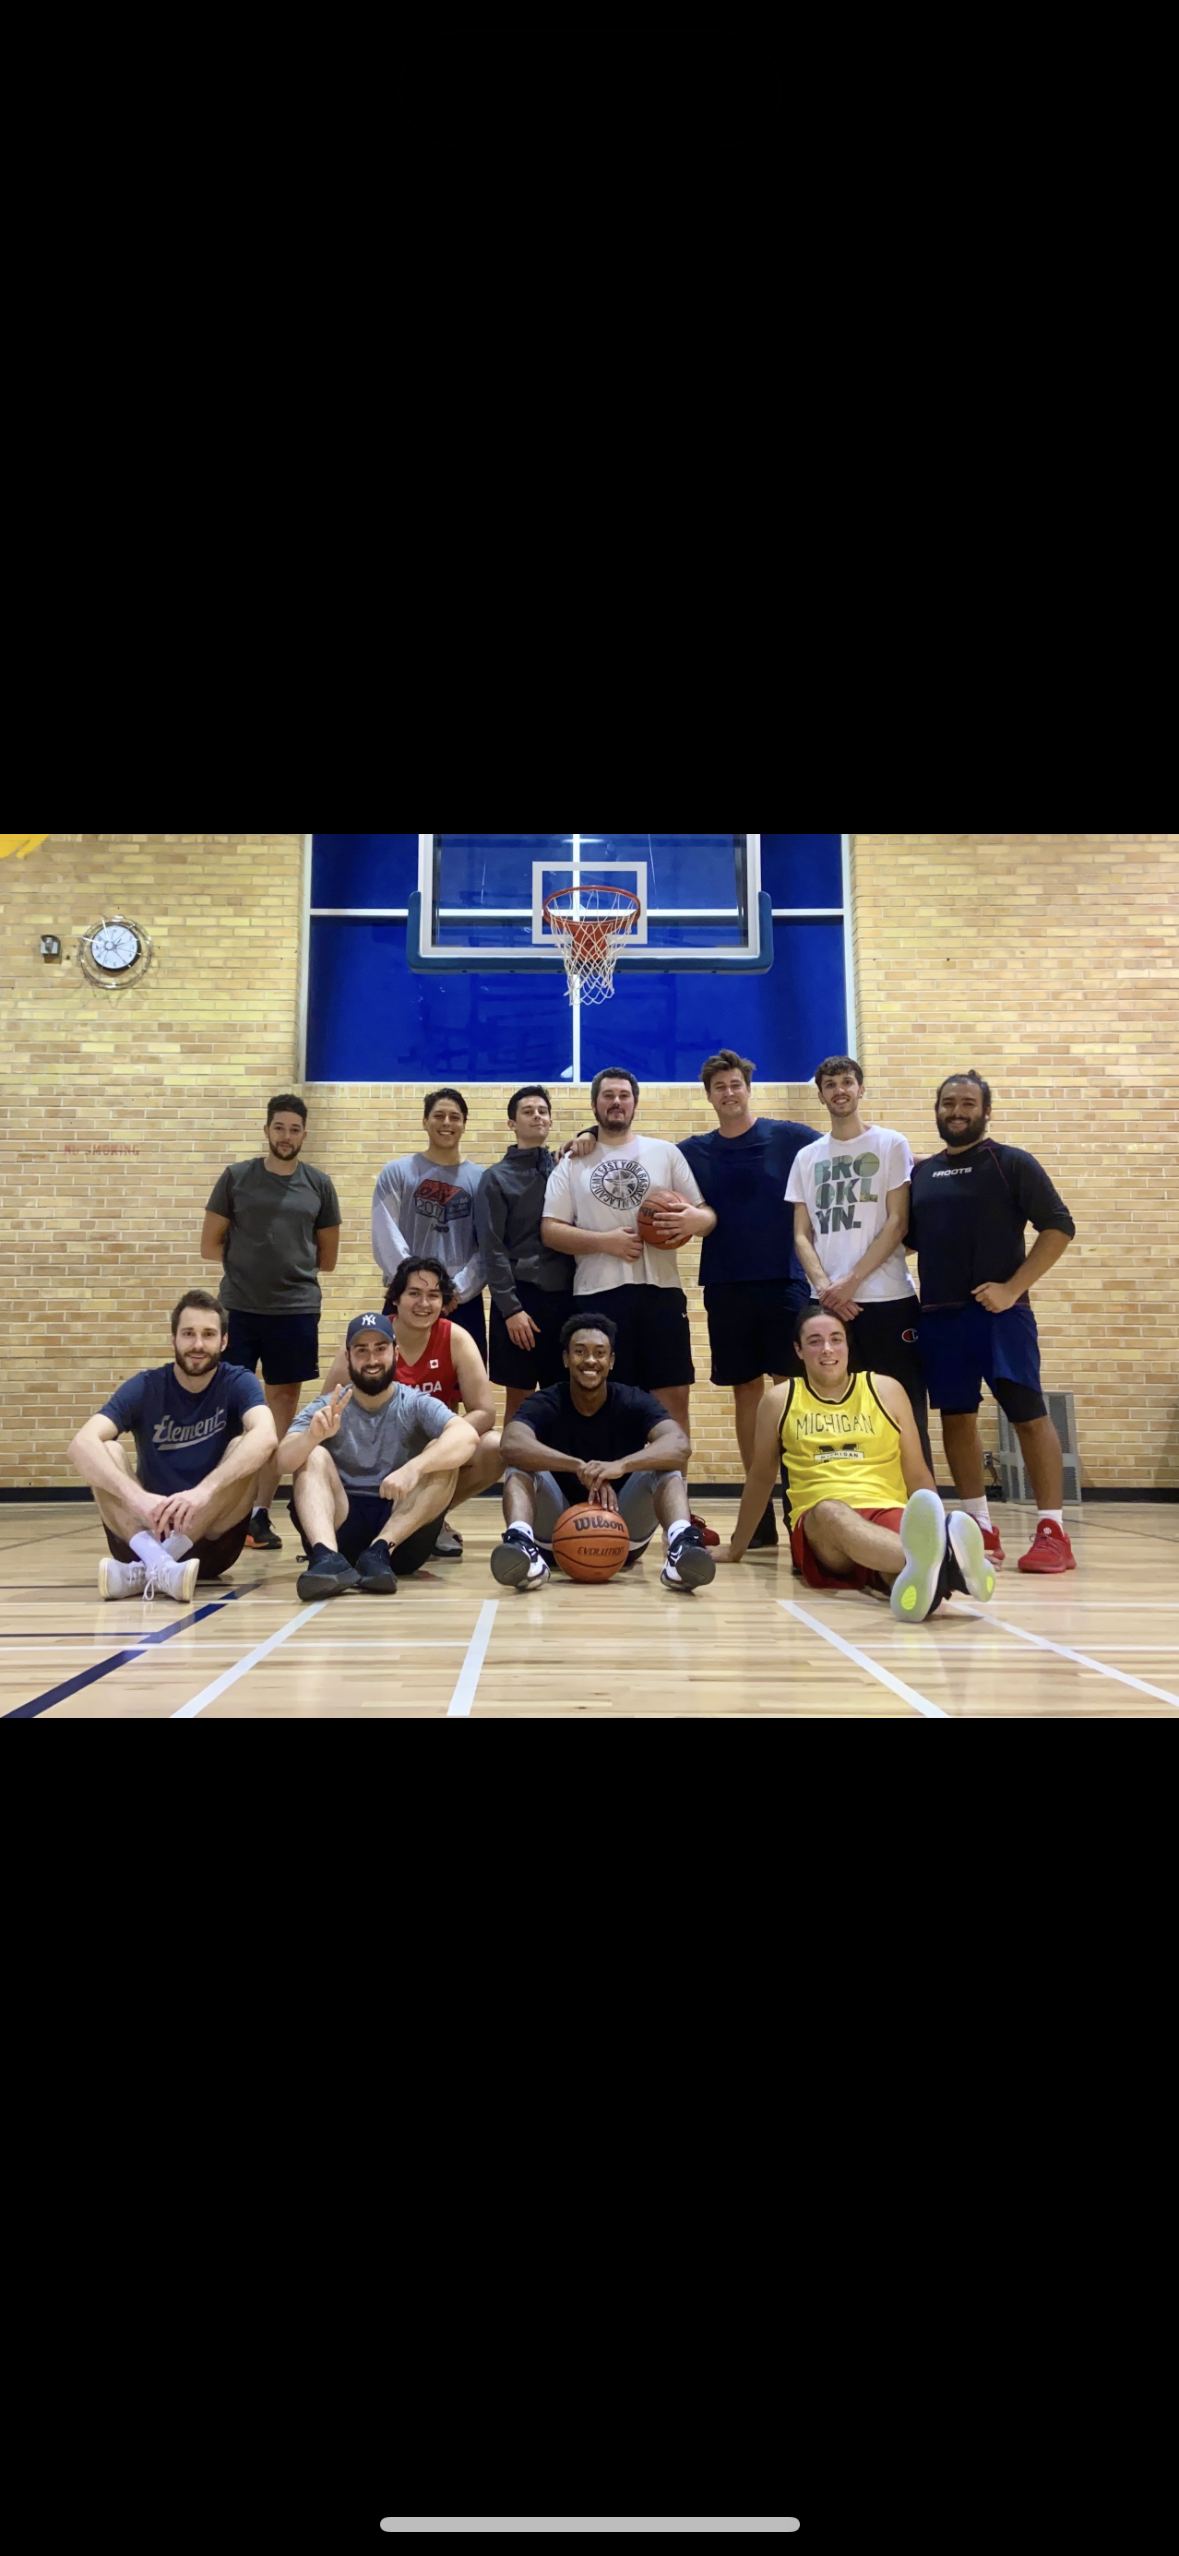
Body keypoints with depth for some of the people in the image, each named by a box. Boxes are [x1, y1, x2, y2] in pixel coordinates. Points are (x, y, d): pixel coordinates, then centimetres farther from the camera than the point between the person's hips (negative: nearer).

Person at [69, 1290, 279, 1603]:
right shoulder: (146, 1387, -3)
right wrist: (136, 1496, -40)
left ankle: (145, 1569, -32)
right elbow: (81, 1445, -21)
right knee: (104, 1452, -19)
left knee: (245, 1449, -24)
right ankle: (155, 1561, -43)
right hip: (143, 1532, 1)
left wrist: (205, 1489, -44)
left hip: (211, 1539, -1)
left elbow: (266, 1437, -28)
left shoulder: (238, 1383, -5)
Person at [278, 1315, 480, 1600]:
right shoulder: (325, 1409, 6)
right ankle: (327, 1556, -41)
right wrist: (313, 1434, -35)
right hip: (341, 1528, 1)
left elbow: (467, 1436, -21)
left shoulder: (417, 1405, 1)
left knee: (442, 1454, -19)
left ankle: (380, 1551, -32)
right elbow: (284, 1461, -12)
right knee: (313, 1456, -18)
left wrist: (413, 1468, -38)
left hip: (403, 1535, -1)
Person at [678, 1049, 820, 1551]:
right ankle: (761, 1510, 14)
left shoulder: (788, 1137, 1)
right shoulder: (694, 1151, 8)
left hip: (785, 1282, -2)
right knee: (746, 1393, 7)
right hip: (726, 1287, 3)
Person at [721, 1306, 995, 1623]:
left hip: (888, 1513, 2)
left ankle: (925, 1573, -74)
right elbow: (760, 1478, 22)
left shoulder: (886, 1390, 11)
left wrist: (939, 1532, 9)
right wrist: (737, 1548, 28)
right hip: (819, 1526, -1)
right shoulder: (780, 1401, 11)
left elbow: (918, 1475, 17)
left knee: (902, 1529, -37)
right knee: (830, 1512, -40)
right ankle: (937, 1561, -69)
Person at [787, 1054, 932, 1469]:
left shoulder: (891, 1145, 4)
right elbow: (802, 1235, 10)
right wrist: (823, 1284, -8)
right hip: (828, 1304, 3)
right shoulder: (807, 1157, 14)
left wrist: (851, 1281, -12)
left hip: (888, 1299, -3)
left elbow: (897, 1224, -4)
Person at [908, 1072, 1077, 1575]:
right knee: (956, 1417, 8)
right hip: (938, 1314, 5)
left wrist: (1013, 1288, -15)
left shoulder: (1012, 1163, -1)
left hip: (998, 1310, -5)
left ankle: (1053, 1531, 0)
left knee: (1028, 1414, -6)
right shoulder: (922, 1173, 14)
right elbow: (906, 1238, 21)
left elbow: (1059, 1227, -7)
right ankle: (980, 1528, 18)